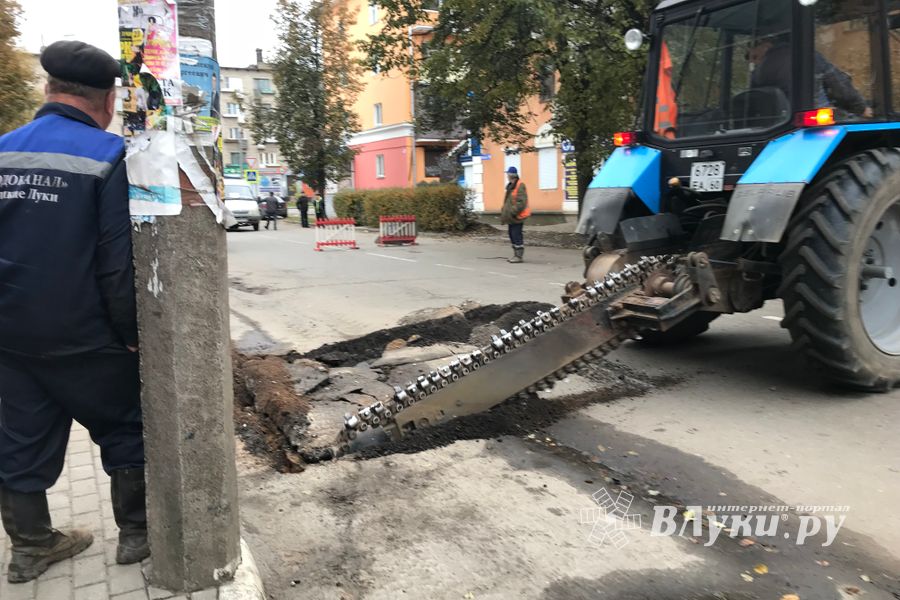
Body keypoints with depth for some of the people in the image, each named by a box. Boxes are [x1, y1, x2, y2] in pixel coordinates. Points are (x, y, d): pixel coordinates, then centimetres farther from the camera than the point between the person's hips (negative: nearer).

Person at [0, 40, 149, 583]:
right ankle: (136, 534, 21)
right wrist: (131, 332, -8)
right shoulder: (108, 154, -14)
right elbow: (120, 261, -18)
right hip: (85, 339, -6)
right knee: (127, 431, 11)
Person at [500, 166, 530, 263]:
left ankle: (519, 256, -1)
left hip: (517, 217, -10)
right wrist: (504, 212, 15)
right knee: (512, 235, 14)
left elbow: (521, 202, -22)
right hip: (511, 217, 10)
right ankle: (516, 255, 22)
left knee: (517, 236, -7)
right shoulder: (511, 186, 16)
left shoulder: (520, 186, -15)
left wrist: (512, 212, -23)